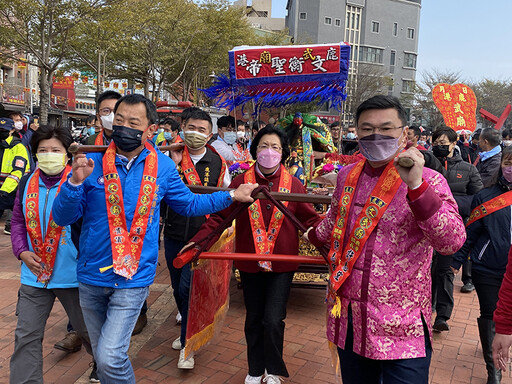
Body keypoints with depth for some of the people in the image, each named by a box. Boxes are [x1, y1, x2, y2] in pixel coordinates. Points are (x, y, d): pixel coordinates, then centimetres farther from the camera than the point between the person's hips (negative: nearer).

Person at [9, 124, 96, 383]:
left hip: (72, 274, -3)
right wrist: (22, 251, -1)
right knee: (26, 336, 7)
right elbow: (18, 221, 13)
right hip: (34, 275, 4)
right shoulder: (27, 184, 3)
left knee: (88, 328, 16)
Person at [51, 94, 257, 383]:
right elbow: (63, 218, -6)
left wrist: (232, 196, 7)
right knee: (102, 356, 18)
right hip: (91, 277, 2)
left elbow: (189, 204, 11)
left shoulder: (163, 167, -3)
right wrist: (76, 182, -23)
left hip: (133, 279, -2)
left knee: (110, 357, -11)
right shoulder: (92, 162, -5)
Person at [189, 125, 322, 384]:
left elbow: (311, 220, -2)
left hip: (281, 265, -1)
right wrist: (197, 242, -16)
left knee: (273, 320, -5)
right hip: (250, 263, 1)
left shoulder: (293, 184, -4)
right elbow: (219, 216, -6)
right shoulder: (242, 182, -4)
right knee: (254, 319, 16)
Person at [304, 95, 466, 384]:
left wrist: (416, 186, -34)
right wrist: (315, 236, 40)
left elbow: (452, 242, -24)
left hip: (402, 328, -4)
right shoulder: (348, 175, 4)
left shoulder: (428, 181, -11)